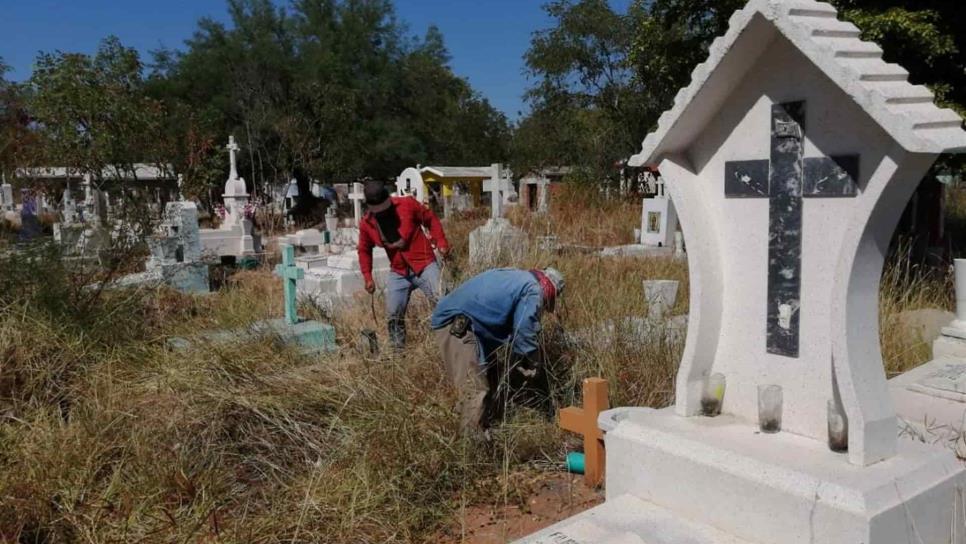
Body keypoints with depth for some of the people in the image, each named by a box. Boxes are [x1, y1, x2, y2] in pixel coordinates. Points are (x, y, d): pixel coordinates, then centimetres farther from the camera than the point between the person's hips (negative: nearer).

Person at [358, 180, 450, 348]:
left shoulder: (407, 204, -12)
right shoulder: (366, 224, -3)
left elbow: (431, 220, -1)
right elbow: (364, 250, 13)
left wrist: (441, 243, -13)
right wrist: (368, 277, 3)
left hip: (424, 265, -3)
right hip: (398, 273, 3)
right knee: (394, 314, 4)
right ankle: (397, 349, 20)